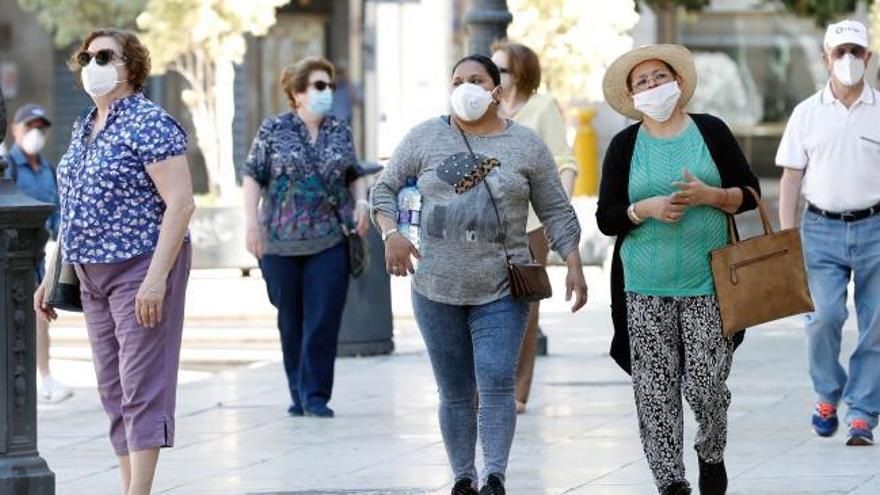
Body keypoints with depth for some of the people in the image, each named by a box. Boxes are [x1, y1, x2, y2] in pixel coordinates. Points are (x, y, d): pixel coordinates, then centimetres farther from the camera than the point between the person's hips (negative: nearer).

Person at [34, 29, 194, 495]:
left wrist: (156, 279, -24)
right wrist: (52, 275, 18)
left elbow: (180, 203, -18)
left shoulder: (150, 124, -12)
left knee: (142, 386, -8)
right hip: (92, 276, 9)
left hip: (141, 269, -9)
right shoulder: (82, 128, 14)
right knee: (113, 390, 9)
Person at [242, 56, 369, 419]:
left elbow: (355, 175, 19)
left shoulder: (340, 132, 9)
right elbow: (253, 177, 1)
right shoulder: (274, 130, 1)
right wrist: (252, 222, -7)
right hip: (281, 241, -1)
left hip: (329, 240, 1)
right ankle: (298, 393, 19)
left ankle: (315, 395, -1)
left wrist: (361, 202, 0)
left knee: (324, 321, -6)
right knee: (291, 321, 7)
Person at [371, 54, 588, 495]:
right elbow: (385, 189, 10)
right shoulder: (425, 138, 5)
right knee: (455, 393, 7)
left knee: (496, 384, -14)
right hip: (437, 291, 1)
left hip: (501, 292, -1)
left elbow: (556, 212, 8)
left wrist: (573, 265, 0)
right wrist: (390, 233, -8)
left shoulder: (527, 146, 4)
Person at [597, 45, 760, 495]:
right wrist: (647, 209, -14)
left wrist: (710, 195, -12)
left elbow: (750, 193, 6)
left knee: (705, 385, -5)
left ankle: (712, 454, 23)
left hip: (707, 284, -1)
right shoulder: (625, 146, 5)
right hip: (645, 288, 1)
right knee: (656, 391, -3)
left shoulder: (711, 132, 5)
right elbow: (606, 218, 4)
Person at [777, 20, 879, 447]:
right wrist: (786, 239, -1)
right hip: (822, 229, 0)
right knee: (823, 315, -14)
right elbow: (791, 178, 7)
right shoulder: (807, 114, 7)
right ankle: (827, 395, 10)